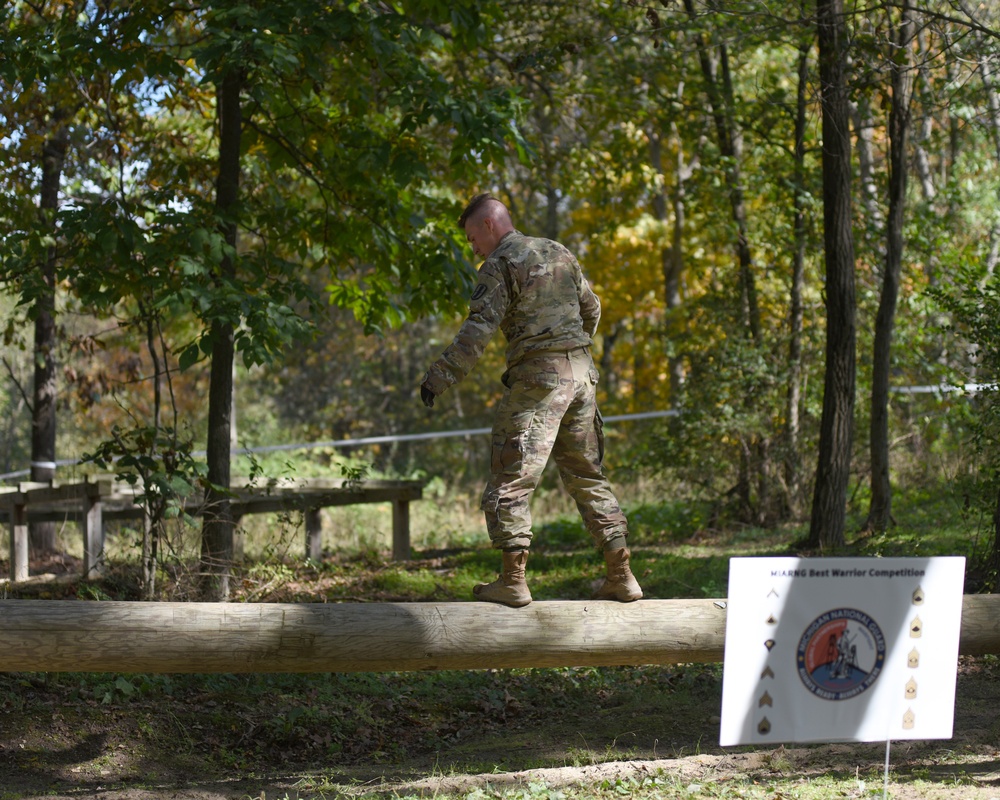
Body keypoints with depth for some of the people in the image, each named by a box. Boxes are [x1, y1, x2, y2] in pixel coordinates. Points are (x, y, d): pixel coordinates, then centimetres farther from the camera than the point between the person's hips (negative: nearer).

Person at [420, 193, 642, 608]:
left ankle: (512, 580, -8)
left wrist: (440, 376, -17)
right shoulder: (559, 253, 16)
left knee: (511, 478, -3)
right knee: (587, 476, 13)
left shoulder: (501, 264, -6)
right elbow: (591, 308, 24)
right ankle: (620, 575, 11)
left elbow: (478, 329, -16)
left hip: (538, 377, -7)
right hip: (582, 371, 7)